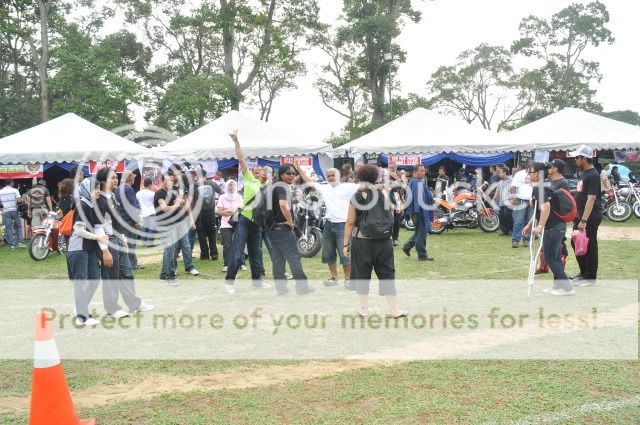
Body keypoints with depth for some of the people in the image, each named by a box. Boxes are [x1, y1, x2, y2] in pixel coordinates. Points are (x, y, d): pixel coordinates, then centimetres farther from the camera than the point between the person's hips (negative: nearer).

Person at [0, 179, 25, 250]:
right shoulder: (14, 190, -5)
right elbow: (19, 200, -16)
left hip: (6, 211, 1)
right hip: (14, 210, -1)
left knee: (8, 228, 4)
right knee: (19, 226, 12)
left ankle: (12, 244, 0)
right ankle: (20, 242, 1)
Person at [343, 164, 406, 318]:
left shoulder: (356, 197, -6)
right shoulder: (384, 194, -1)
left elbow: (350, 222, -5)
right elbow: (390, 217, 9)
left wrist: (345, 243, 1)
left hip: (361, 241, -1)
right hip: (383, 241, 1)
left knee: (362, 275, 10)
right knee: (387, 274, 8)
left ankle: (364, 309, 15)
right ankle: (395, 310, 10)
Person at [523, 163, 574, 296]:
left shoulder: (538, 189, -14)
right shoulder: (542, 187, 17)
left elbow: (546, 207, -30)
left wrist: (540, 227, -31)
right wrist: (529, 225, 29)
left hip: (552, 227, -10)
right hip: (558, 225, 10)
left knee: (550, 259, -3)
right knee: (555, 258, 13)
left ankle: (567, 287, -2)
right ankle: (558, 286, 18)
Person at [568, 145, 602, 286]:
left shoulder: (593, 175, -18)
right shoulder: (583, 173, 12)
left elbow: (591, 199, -24)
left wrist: (584, 220, -28)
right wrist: (576, 216, 20)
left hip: (590, 217, -10)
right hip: (581, 215, 10)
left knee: (589, 247, -1)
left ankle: (590, 277, 8)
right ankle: (584, 272, 27)